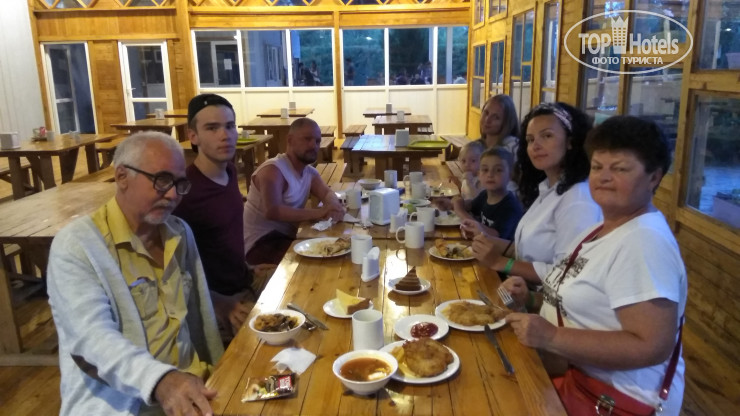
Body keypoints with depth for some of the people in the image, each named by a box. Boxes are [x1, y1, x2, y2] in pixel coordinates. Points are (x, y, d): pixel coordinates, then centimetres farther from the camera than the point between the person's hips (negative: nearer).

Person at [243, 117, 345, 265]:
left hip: (288, 237, 8)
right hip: (261, 241, -8)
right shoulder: (272, 170, -19)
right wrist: (317, 212, -39)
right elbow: (272, 211, -33)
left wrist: (334, 206, -24)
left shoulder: (310, 172, 11)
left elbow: (328, 194, 2)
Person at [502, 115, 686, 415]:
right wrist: (532, 301, 0)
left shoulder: (644, 242, -22)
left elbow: (653, 346, -28)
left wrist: (552, 338, -29)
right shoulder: (604, 229, 8)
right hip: (578, 378, 8)